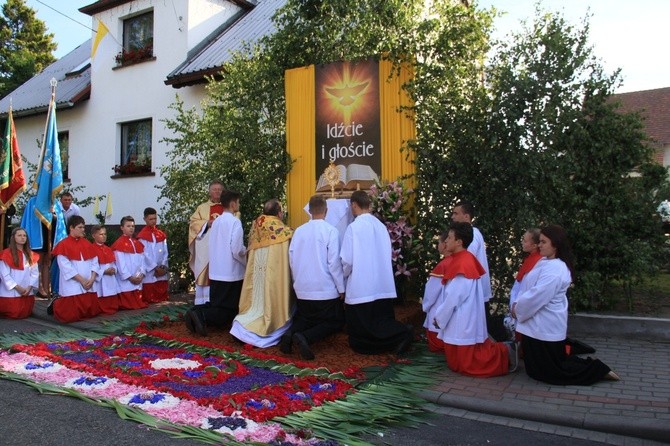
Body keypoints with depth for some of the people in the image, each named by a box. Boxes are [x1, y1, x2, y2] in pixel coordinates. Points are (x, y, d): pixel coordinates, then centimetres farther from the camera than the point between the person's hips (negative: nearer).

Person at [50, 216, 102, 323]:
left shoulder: (87, 243, 11)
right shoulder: (63, 245, -6)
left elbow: (94, 262, 8)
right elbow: (66, 267, -13)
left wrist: (92, 279, -7)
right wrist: (82, 280, -15)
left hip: (88, 285, 6)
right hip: (72, 285, -6)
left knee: (92, 312, 12)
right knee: (70, 316, -8)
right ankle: (56, 304, 25)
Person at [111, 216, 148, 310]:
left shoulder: (137, 243, 14)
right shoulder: (119, 244, -7)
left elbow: (142, 260, 9)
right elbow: (120, 263, -13)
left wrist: (141, 274, -4)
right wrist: (129, 277, -14)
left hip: (138, 279, 6)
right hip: (125, 279, -6)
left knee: (137, 301, 12)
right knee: (127, 303, -3)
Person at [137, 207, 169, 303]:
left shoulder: (161, 234, 12)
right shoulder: (142, 235, -4)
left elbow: (165, 252, 9)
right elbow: (145, 254, -10)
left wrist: (163, 265, -6)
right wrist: (155, 267, -13)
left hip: (161, 269, 5)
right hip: (149, 270, -5)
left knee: (162, 292, 8)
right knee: (149, 296, -4)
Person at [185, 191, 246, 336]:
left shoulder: (216, 221, 10)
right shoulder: (235, 222, -13)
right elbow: (237, 250, -19)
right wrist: (246, 261, 0)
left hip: (216, 272, 7)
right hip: (230, 273, -7)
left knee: (216, 305, 18)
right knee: (229, 311, 0)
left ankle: (196, 311, -4)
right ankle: (201, 316, -18)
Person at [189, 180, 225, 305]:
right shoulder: (202, 207, 14)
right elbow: (193, 223, 4)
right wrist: (207, 224, -13)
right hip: (205, 248, 0)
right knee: (205, 274, -1)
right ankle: (204, 303, 5)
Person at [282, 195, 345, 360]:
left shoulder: (299, 231, 1)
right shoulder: (330, 231, -13)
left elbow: (291, 260, 6)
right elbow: (334, 262, -14)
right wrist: (341, 288, -4)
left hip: (302, 289, 5)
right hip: (325, 290, -5)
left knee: (305, 318, 26)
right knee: (335, 322, 12)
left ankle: (290, 333, -5)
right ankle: (305, 337, -13)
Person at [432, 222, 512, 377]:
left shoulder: (462, 265, -21)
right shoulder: (464, 259, 9)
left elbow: (453, 298, -20)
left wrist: (438, 317, -7)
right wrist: (440, 315, 12)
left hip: (463, 325, -9)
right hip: (460, 323, 9)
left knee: (468, 366, 1)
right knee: (455, 362, 18)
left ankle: (505, 354, 10)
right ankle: (501, 349, 22)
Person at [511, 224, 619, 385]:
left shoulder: (555, 270, -25)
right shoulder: (545, 262, 7)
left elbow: (536, 297, -26)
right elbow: (528, 286, 11)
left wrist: (517, 308, -10)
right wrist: (517, 303, -3)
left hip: (546, 328, -10)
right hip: (537, 325, 10)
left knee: (552, 372, 5)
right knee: (535, 368, 21)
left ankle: (598, 370, 16)